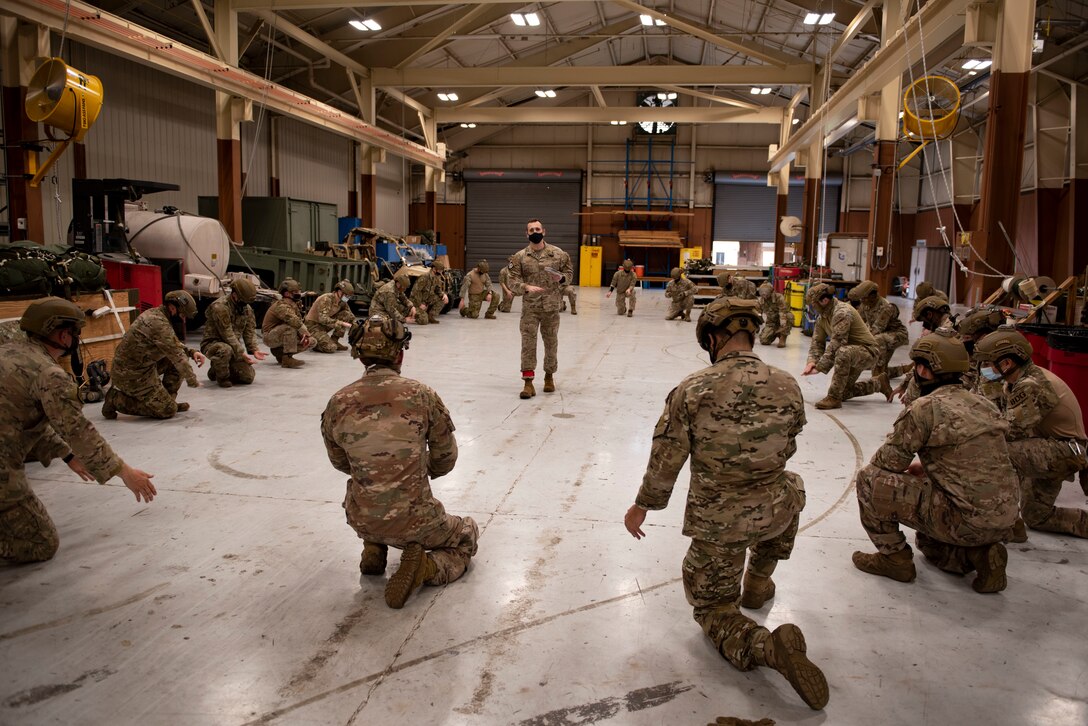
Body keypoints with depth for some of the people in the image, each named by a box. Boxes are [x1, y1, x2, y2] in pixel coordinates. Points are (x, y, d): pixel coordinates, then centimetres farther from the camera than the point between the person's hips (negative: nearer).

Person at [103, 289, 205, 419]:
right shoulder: (159, 323, -24)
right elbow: (176, 356, -19)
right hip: (131, 375, -10)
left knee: (182, 356, 8)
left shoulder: (155, 314, 7)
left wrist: (192, 352, 3)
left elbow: (175, 346, 20)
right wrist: (192, 380, -7)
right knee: (168, 411, -4)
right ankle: (116, 400, 0)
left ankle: (168, 401, 13)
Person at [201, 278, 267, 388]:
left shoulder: (247, 308, 2)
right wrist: (242, 354, -30)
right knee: (225, 350, -42)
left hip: (233, 347, 7)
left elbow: (250, 331, 3)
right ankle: (222, 377, -12)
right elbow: (227, 335, -27)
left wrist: (255, 350, -14)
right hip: (212, 344, -7)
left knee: (248, 377, -4)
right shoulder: (219, 307, -23)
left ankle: (216, 369, 21)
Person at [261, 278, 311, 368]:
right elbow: (294, 320, -42)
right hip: (270, 336, -9)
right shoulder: (282, 306, -24)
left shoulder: (293, 305, 7)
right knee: (290, 327, -37)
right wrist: (306, 333, -33)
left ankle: (279, 351, 11)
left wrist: (304, 335, -15)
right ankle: (287, 358, -32)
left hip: (280, 335, 9)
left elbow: (300, 321, 5)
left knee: (311, 342, 4)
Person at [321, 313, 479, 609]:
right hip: (413, 521, -4)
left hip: (361, 521, 4)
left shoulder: (337, 403, -7)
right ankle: (424, 567, -4)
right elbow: (445, 460, 0)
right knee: (467, 535, 26)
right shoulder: (421, 395, -13)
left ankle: (373, 549, 20)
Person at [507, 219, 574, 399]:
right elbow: (513, 281, -4)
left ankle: (549, 376, 32)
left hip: (551, 307, 1)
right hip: (529, 308, -1)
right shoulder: (519, 257, -1)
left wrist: (561, 278, -13)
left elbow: (569, 273, 10)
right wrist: (527, 287, -24)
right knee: (528, 343, -5)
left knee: (551, 343, 12)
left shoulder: (558, 254, 2)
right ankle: (528, 382, -2)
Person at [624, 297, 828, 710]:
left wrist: (641, 507, 6)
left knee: (712, 610, 18)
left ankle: (766, 646, -12)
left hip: (716, 524, -3)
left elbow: (665, 460, -10)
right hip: (775, 512, 3)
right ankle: (758, 582, 40)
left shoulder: (692, 390, -16)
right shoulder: (787, 387, -7)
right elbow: (786, 450, 9)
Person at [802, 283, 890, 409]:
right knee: (843, 393, 15)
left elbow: (836, 344, -33)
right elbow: (817, 341, 0)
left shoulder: (842, 313, -27)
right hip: (851, 356, 10)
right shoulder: (823, 315, 1)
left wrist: (820, 367, -33)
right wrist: (812, 361, -18)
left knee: (843, 352, -41)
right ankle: (878, 383, 36)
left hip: (867, 351, -10)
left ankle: (834, 398, -33)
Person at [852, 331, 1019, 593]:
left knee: (869, 480, -3)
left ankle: (894, 557, 7)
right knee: (927, 540, 36)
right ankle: (980, 553, 10)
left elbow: (888, 461, -7)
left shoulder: (926, 408, -14)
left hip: (965, 520, -9)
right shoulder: (983, 404, 10)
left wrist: (866, 474, 15)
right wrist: (925, 468, 26)